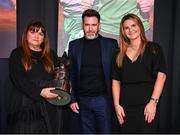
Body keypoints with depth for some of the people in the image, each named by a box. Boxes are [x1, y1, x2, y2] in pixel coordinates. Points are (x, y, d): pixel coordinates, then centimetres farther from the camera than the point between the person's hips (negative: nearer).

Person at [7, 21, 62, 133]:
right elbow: (18, 79, -8)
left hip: (50, 104, 3)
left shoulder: (51, 55, 16)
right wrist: (40, 92, -19)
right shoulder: (17, 54, 5)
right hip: (25, 104, -2)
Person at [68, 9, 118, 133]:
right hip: (83, 100, 2)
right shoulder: (74, 45, 5)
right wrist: (72, 99, 2)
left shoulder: (111, 44, -1)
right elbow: (71, 74, 7)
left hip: (103, 99, -2)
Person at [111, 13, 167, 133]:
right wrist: (117, 105, 0)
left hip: (146, 106, -3)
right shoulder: (119, 55, 12)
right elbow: (116, 81, 9)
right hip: (125, 108, 3)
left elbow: (161, 75, -5)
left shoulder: (154, 48, 3)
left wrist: (153, 102, -12)